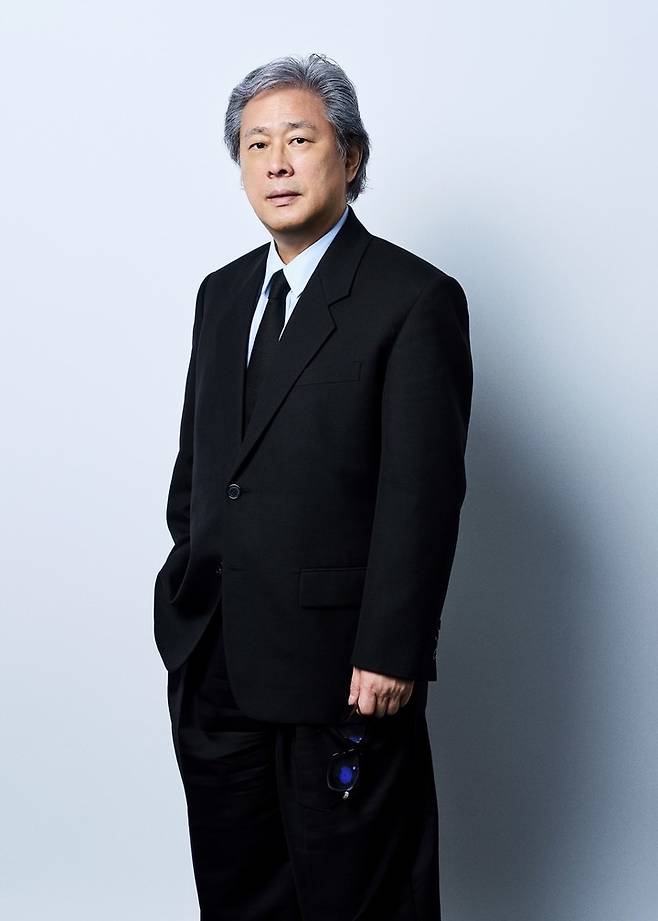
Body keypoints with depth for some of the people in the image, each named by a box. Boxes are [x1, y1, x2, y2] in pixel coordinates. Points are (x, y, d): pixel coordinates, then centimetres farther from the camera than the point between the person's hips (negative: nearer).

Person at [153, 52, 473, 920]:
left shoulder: (415, 298, -10)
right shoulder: (222, 293, 12)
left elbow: (424, 493, -14)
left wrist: (390, 655, -17)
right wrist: (184, 607, 13)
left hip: (341, 674, -6)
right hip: (214, 667, 7)